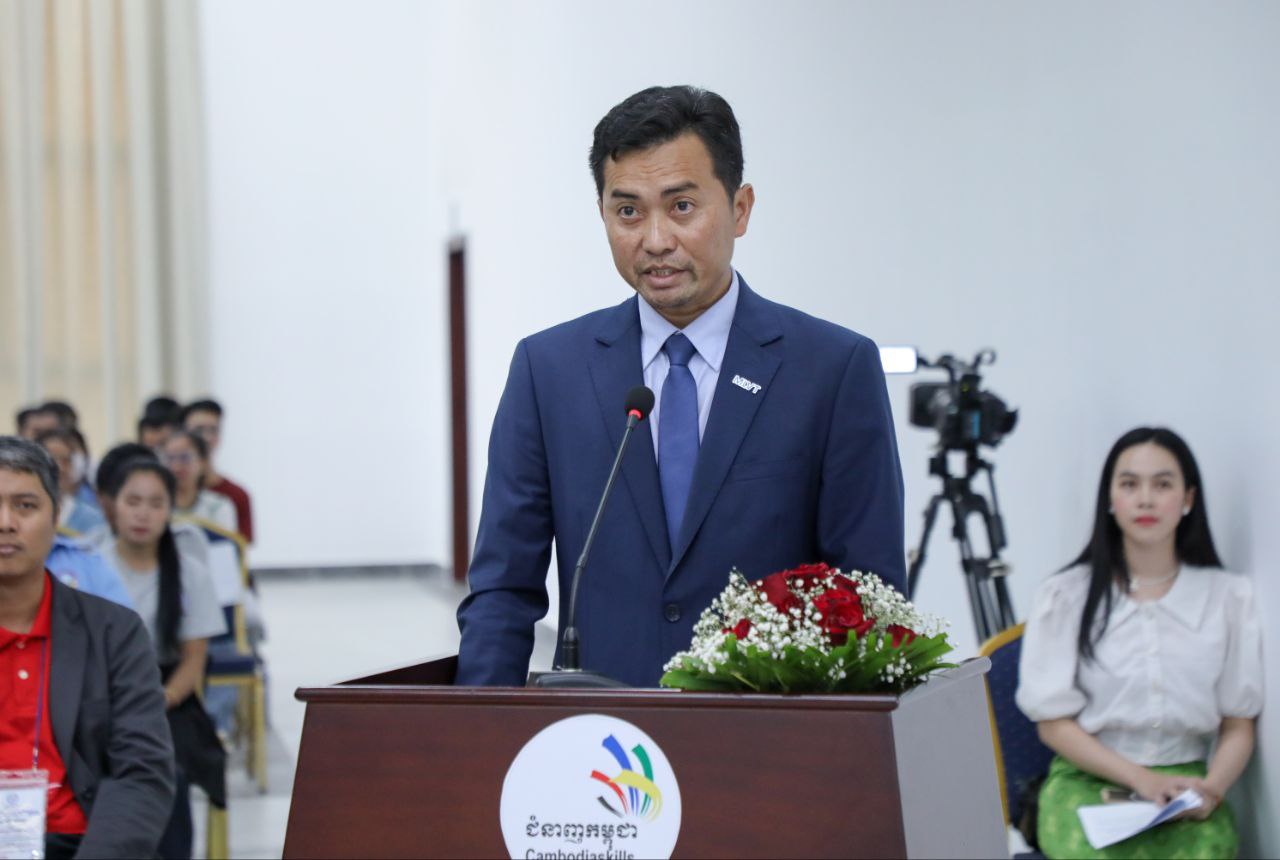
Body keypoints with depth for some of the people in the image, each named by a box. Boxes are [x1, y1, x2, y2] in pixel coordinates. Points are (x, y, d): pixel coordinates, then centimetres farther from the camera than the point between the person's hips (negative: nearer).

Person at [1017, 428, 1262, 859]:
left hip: (1187, 784, 1)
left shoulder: (1228, 596, 8)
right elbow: (1053, 723, 2)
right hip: (1087, 780, -1)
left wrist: (1212, 787, -12)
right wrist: (1142, 780, -12)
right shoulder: (1066, 595, 4)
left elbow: (1238, 725, 9)